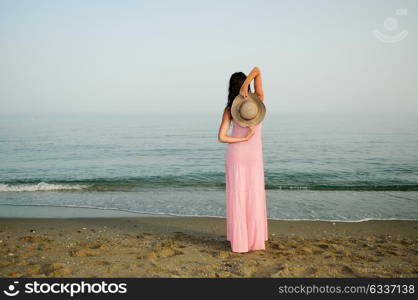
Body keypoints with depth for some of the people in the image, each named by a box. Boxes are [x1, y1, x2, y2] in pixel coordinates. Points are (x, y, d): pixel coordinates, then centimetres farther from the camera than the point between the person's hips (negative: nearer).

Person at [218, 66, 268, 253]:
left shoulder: (229, 109, -8)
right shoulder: (258, 101, -7)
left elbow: (221, 137, -15)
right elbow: (257, 71, -13)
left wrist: (244, 139, -10)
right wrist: (246, 86, -26)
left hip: (235, 155, 0)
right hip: (254, 156, 0)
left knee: (237, 198, 4)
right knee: (254, 198, 8)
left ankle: (239, 242, 6)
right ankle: (256, 241, 12)